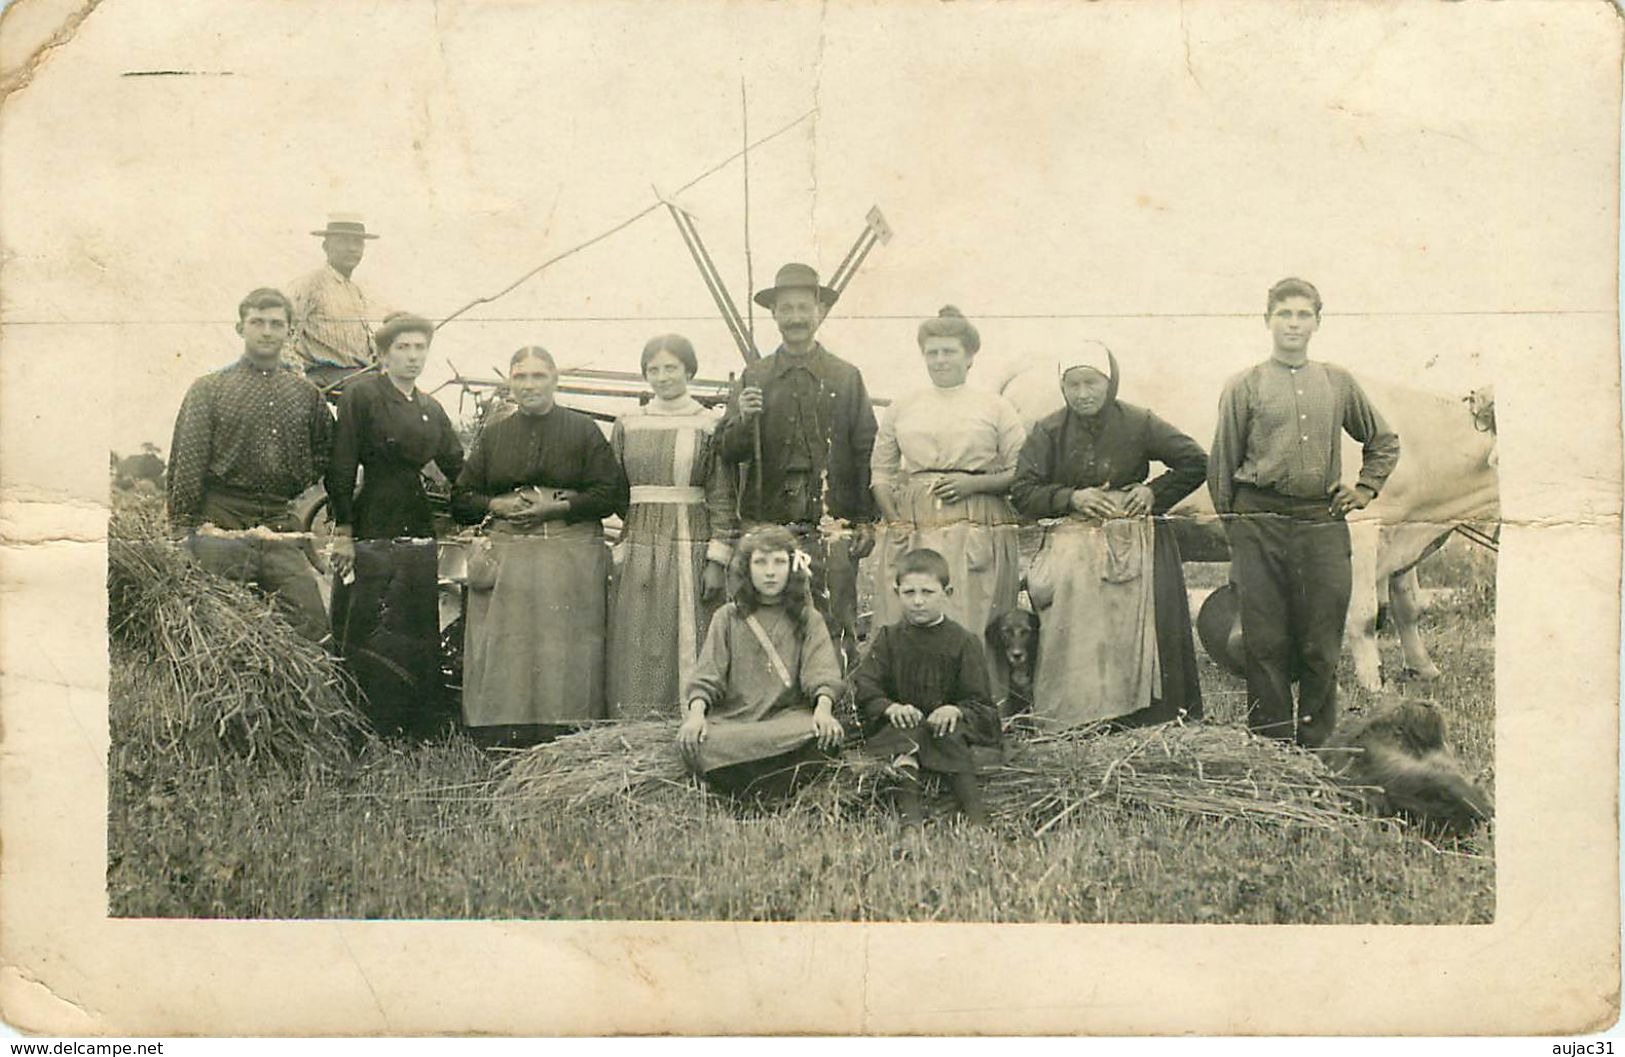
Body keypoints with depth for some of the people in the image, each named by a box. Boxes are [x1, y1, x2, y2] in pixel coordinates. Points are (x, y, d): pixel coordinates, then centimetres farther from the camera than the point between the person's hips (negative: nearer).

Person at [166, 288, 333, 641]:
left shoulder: (305, 394, 14)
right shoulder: (209, 389, 5)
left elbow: (325, 452, 27)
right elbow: (187, 463, 0)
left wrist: (300, 484, 9)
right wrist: (183, 527, -6)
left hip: (282, 531, 3)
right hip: (222, 530, -2)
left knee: (313, 626, -8)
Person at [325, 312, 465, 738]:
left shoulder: (431, 409, 16)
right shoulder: (362, 395, -3)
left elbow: (458, 468, 19)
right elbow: (342, 467, -7)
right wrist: (342, 531, -12)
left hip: (419, 538, 6)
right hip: (373, 538, -6)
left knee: (421, 641, 7)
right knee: (373, 642, -4)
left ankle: (420, 736, 14)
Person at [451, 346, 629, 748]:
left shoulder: (583, 431, 7)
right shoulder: (493, 435, 15)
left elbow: (611, 495, 1)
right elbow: (460, 499, 16)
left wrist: (557, 507, -10)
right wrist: (497, 505, -4)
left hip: (569, 559, -2)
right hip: (505, 560, 3)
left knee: (563, 655, -7)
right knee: (503, 657, -3)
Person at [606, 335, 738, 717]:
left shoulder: (709, 426, 2)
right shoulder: (627, 425, 10)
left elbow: (722, 499, -1)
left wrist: (718, 560, -8)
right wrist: (614, 554, 4)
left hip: (690, 546, -3)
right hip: (638, 546, 3)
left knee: (687, 647, -2)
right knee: (636, 650, 2)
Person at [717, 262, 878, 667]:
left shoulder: (847, 378, 10)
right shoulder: (754, 378, 11)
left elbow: (866, 452, 8)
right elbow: (729, 452, 5)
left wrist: (867, 521, 1)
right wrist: (744, 419, -16)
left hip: (830, 524, -1)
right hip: (767, 524, 1)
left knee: (835, 629, -4)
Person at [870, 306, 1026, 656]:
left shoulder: (996, 407, 8)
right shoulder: (901, 409, 15)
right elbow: (880, 470, 14)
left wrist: (974, 484, -10)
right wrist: (894, 522, 0)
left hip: (977, 535, -2)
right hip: (911, 532, 2)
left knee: (969, 625, -7)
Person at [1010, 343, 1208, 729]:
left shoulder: (1138, 424, 2)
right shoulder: (1049, 431, 3)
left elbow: (1195, 462, 7)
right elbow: (1023, 493, 1)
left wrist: (1154, 492, -3)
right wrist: (1071, 497, -11)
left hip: (1135, 549, 0)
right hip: (1073, 549, 0)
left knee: (1135, 635, -5)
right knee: (1075, 640, -10)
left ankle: (1136, 718, 2)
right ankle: (1070, 718, -6)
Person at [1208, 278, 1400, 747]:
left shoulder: (1339, 383, 13)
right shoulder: (1244, 387, 5)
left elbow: (1384, 442, 27)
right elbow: (1222, 463, 7)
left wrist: (1364, 488, 15)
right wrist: (1231, 528, 4)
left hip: (1323, 527, 2)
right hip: (1261, 525, -2)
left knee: (1322, 646, 3)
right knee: (1266, 643, -1)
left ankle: (1316, 745, 12)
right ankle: (1271, 744, 7)